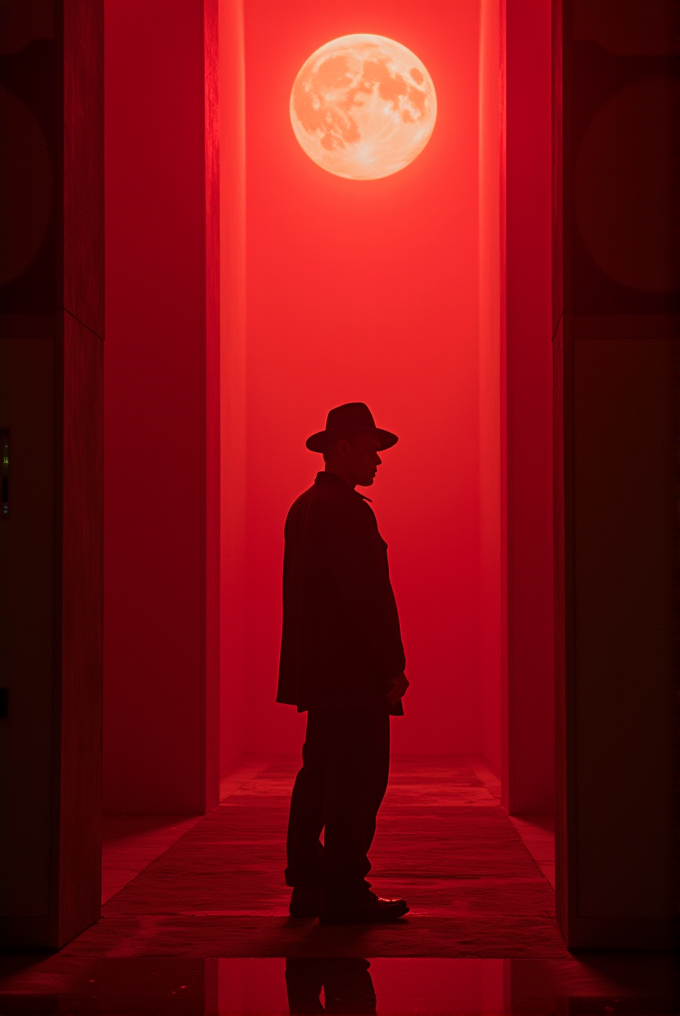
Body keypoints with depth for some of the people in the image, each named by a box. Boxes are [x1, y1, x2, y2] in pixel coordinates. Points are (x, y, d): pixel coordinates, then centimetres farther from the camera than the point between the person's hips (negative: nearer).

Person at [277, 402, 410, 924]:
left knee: (321, 773, 13)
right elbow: (367, 593, -19)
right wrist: (394, 666, -15)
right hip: (354, 670, -10)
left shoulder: (303, 507, 17)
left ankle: (307, 885, 18)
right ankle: (345, 892, -2)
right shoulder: (347, 508, -14)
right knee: (358, 778, -5)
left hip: (317, 669, 10)